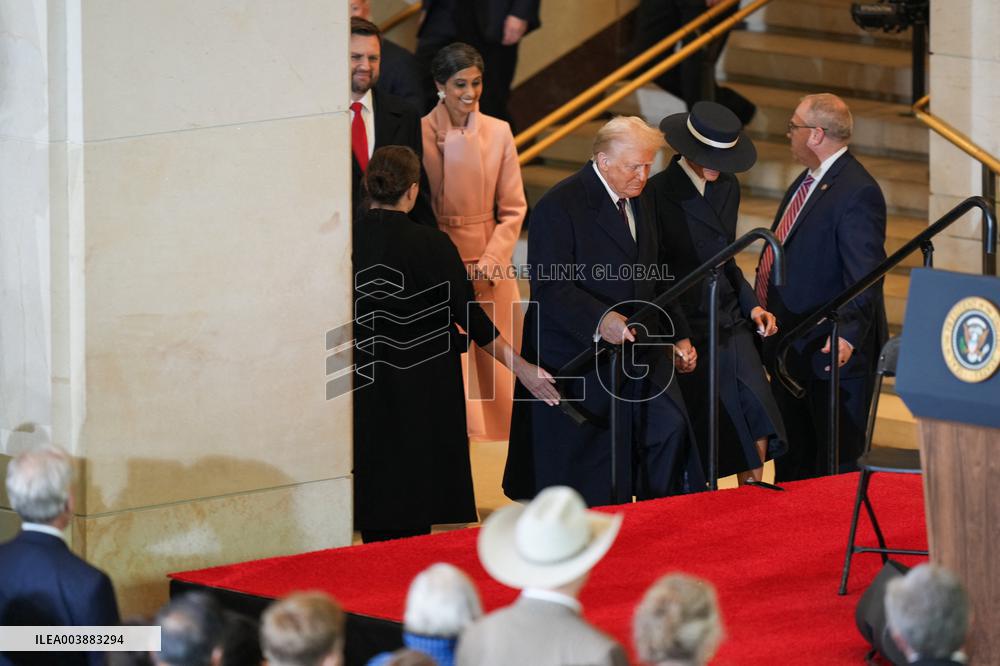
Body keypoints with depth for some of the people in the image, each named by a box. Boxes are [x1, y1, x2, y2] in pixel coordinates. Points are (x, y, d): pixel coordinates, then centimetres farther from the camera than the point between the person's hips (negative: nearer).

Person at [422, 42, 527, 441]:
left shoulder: (499, 133, 4)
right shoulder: (419, 134, -5)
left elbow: (513, 210, 5)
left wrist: (488, 265, -6)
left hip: (491, 265, 3)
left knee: (498, 373, 5)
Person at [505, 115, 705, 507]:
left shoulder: (638, 202, 13)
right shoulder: (559, 207, -13)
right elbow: (549, 287, -21)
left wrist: (678, 335, 16)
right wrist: (599, 320, -34)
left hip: (641, 353, 7)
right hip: (577, 359, -7)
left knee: (670, 429, -8)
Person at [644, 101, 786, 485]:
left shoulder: (727, 188, 9)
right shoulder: (659, 193, -12)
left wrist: (751, 305, 7)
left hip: (730, 325, 6)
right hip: (687, 333, -6)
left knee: (758, 432, -3)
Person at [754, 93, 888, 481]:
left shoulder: (857, 193, -19)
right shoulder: (806, 182, 13)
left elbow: (865, 274, -25)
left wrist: (848, 332, -35)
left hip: (832, 353, -10)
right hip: (790, 352, 10)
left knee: (837, 466, 0)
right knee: (792, 466, 17)